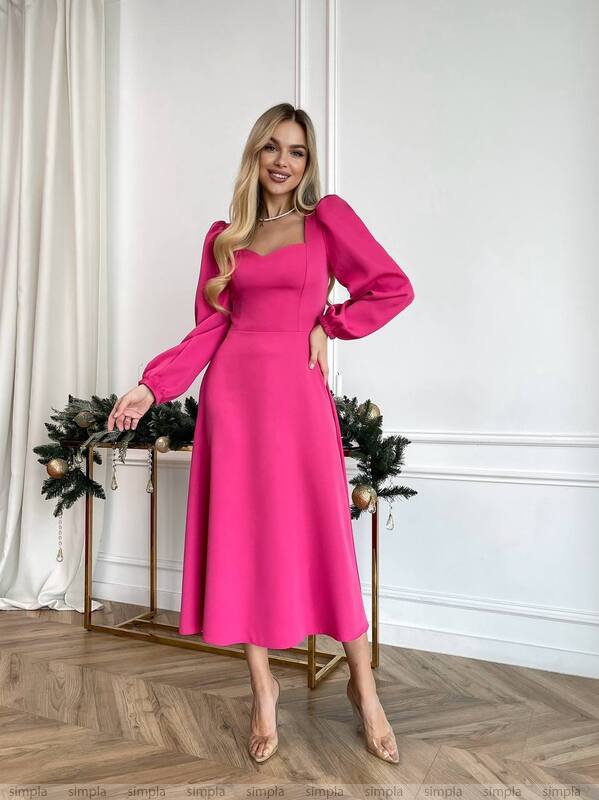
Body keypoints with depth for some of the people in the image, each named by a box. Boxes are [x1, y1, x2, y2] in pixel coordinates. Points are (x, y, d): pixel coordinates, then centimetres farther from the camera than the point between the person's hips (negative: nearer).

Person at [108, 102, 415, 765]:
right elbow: (209, 328, 7)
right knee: (240, 536, 4)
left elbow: (394, 287, 4)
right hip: (232, 391, 3)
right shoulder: (224, 236, 14)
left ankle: (363, 688, 19)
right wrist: (150, 386, -2)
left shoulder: (328, 216, 6)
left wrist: (327, 325, 1)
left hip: (298, 391, -3)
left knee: (323, 534, -1)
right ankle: (263, 690, 21)